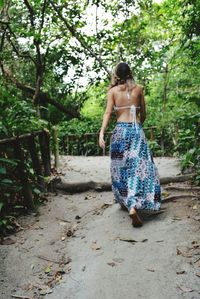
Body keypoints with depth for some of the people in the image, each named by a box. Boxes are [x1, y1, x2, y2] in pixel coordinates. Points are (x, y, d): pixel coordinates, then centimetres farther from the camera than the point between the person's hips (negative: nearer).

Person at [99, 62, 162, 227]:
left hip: (120, 130, 1)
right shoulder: (138, 88, 8)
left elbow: (108, 113, -6)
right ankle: (134, 206, -11)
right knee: (140, 167, 0)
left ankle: (124, 201, 25)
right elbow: (143, 114, 11)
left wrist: (102, 132, -12)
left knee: (121, 167, 13)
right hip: (136, 130, 0)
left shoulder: (112, 90, 6)